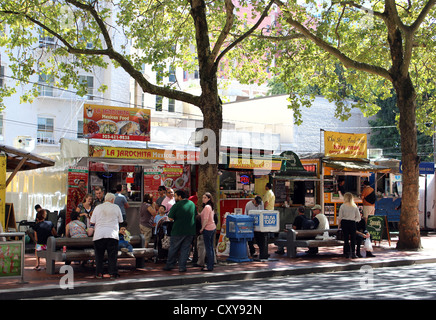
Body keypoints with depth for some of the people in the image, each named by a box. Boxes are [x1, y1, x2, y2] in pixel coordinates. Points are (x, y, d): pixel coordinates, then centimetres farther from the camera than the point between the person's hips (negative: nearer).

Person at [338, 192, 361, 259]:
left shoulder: (342, 206, -3)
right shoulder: (355, 207, 1)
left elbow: (340, 217, -3)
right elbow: (358, 218, 2)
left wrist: (339, 225, 6)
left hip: (344, 223, 0)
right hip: (352, 223, 0)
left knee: (346, 238, 6)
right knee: (353, 238, 6)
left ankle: (347, 253, 8)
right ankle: (353, 253, 3)